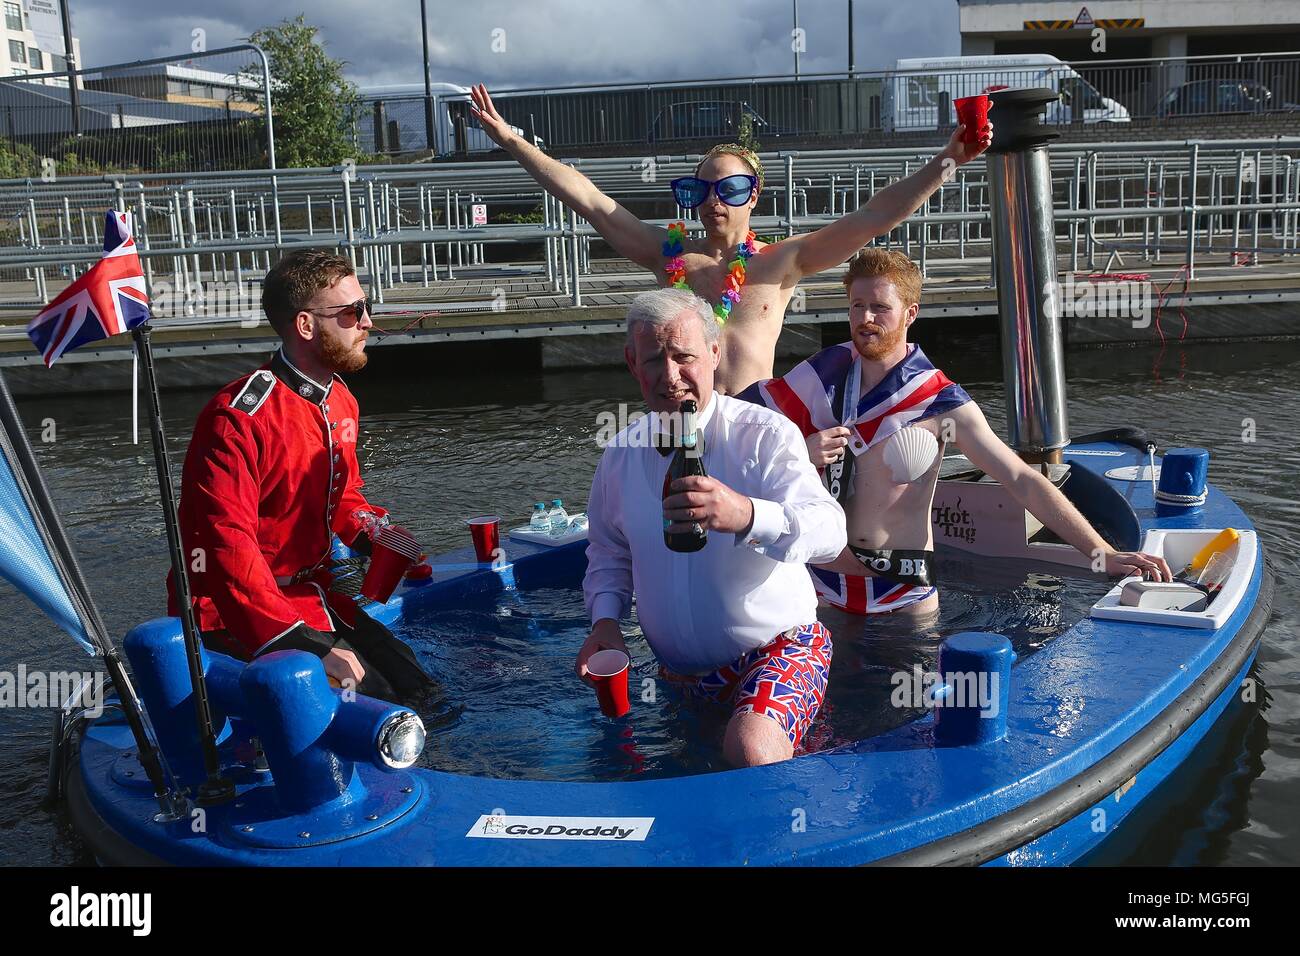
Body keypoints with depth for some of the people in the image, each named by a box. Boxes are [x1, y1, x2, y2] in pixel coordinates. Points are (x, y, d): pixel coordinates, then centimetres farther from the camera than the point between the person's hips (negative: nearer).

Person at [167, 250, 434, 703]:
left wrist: (378, 534, -2)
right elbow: (227, 549, -27)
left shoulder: (340, 403, 8)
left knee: (422, 696, 2)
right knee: (373, 703, -19)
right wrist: (307, 647, -32)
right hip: (238, 618, -8)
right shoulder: (239, 417, -22)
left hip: (311, 599, 8)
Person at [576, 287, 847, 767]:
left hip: (775, 649, -5)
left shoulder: (766, 434, -13)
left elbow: (828, 530, -27)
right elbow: (609, 550, 19)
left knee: (750, 749, -30)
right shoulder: (620, 455, 3)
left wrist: (747, 515, -47)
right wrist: (605, 618, -1)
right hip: (680, 674, 6)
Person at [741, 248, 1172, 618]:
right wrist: (799, 453, -20)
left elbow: (1023, 481, -13)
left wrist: (1103, 553, -20)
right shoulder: (824, 374, -2)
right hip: (824, 577, 2)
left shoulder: (941, 402, -9)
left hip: (905, 592, -2)